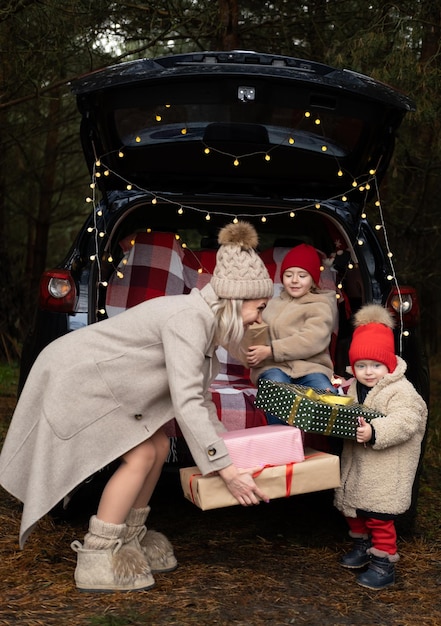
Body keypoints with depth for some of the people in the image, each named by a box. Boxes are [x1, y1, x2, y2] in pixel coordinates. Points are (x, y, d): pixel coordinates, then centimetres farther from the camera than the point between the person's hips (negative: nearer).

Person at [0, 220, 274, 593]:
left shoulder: (204, 319, 2)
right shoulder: (188, 319, -28)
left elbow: (198, 395, 11)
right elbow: (185, 401, -34)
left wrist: (222, 439, 7)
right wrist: (226, 469, -31)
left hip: (99, 378, 10)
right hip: (72, 379, -10)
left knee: (158, 446, 7)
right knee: (140, 455, -12)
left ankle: (129, 539, 20)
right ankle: (95, 561, -4)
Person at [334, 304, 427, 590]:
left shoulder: (401, 391, -18)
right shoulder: (355, 387, 8)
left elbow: (404, 422, -31)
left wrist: (374, 433, -43)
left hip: (385, 473, -8)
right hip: (356, 466, 8)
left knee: (378, 516, -5)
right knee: (353, 508, 20)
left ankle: (384, 564, 9)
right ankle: (363, 546, 41)